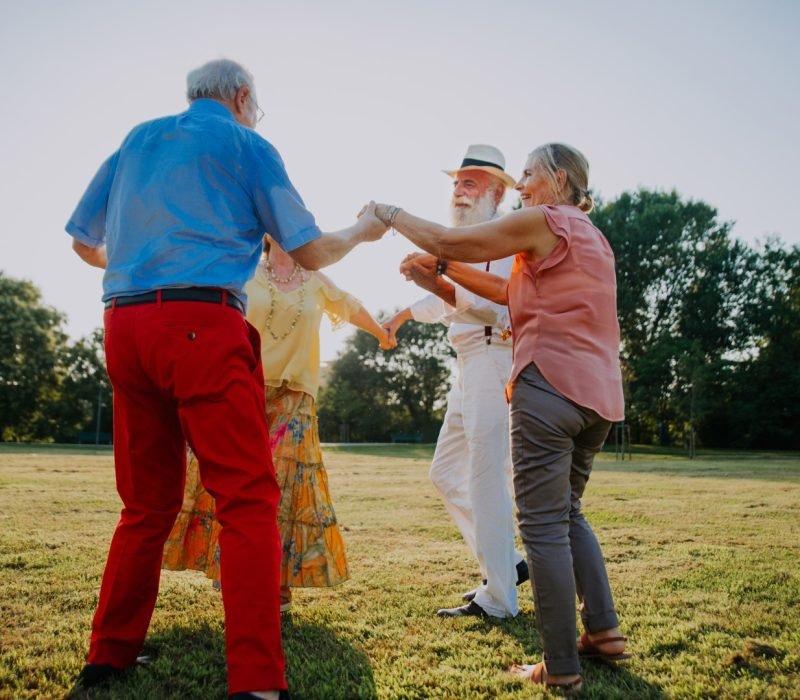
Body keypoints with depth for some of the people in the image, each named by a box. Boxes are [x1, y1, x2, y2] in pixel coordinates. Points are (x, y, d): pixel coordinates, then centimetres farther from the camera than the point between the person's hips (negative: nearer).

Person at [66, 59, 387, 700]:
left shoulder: (138, 140, 22)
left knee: (148, 502, 15)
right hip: (201, 323, -6)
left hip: (124, 323, 6)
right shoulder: (248, 146, 8)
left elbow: (84, 242, 24)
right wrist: (362, 232, 25)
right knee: (248, 498, -7)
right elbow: (310, 253, 7)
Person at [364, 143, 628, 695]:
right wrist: (443, 270, 19)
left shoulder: (543, 220, -3)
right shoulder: (591, 236, 23)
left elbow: (448, 239, -5)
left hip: (551, 385, -9)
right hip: (599, 395, 9)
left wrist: (390, 213, 9)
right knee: (567, 512, 20)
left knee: (544, 526, -4)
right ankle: (604, 629, 18)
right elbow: (510, 291, 21)